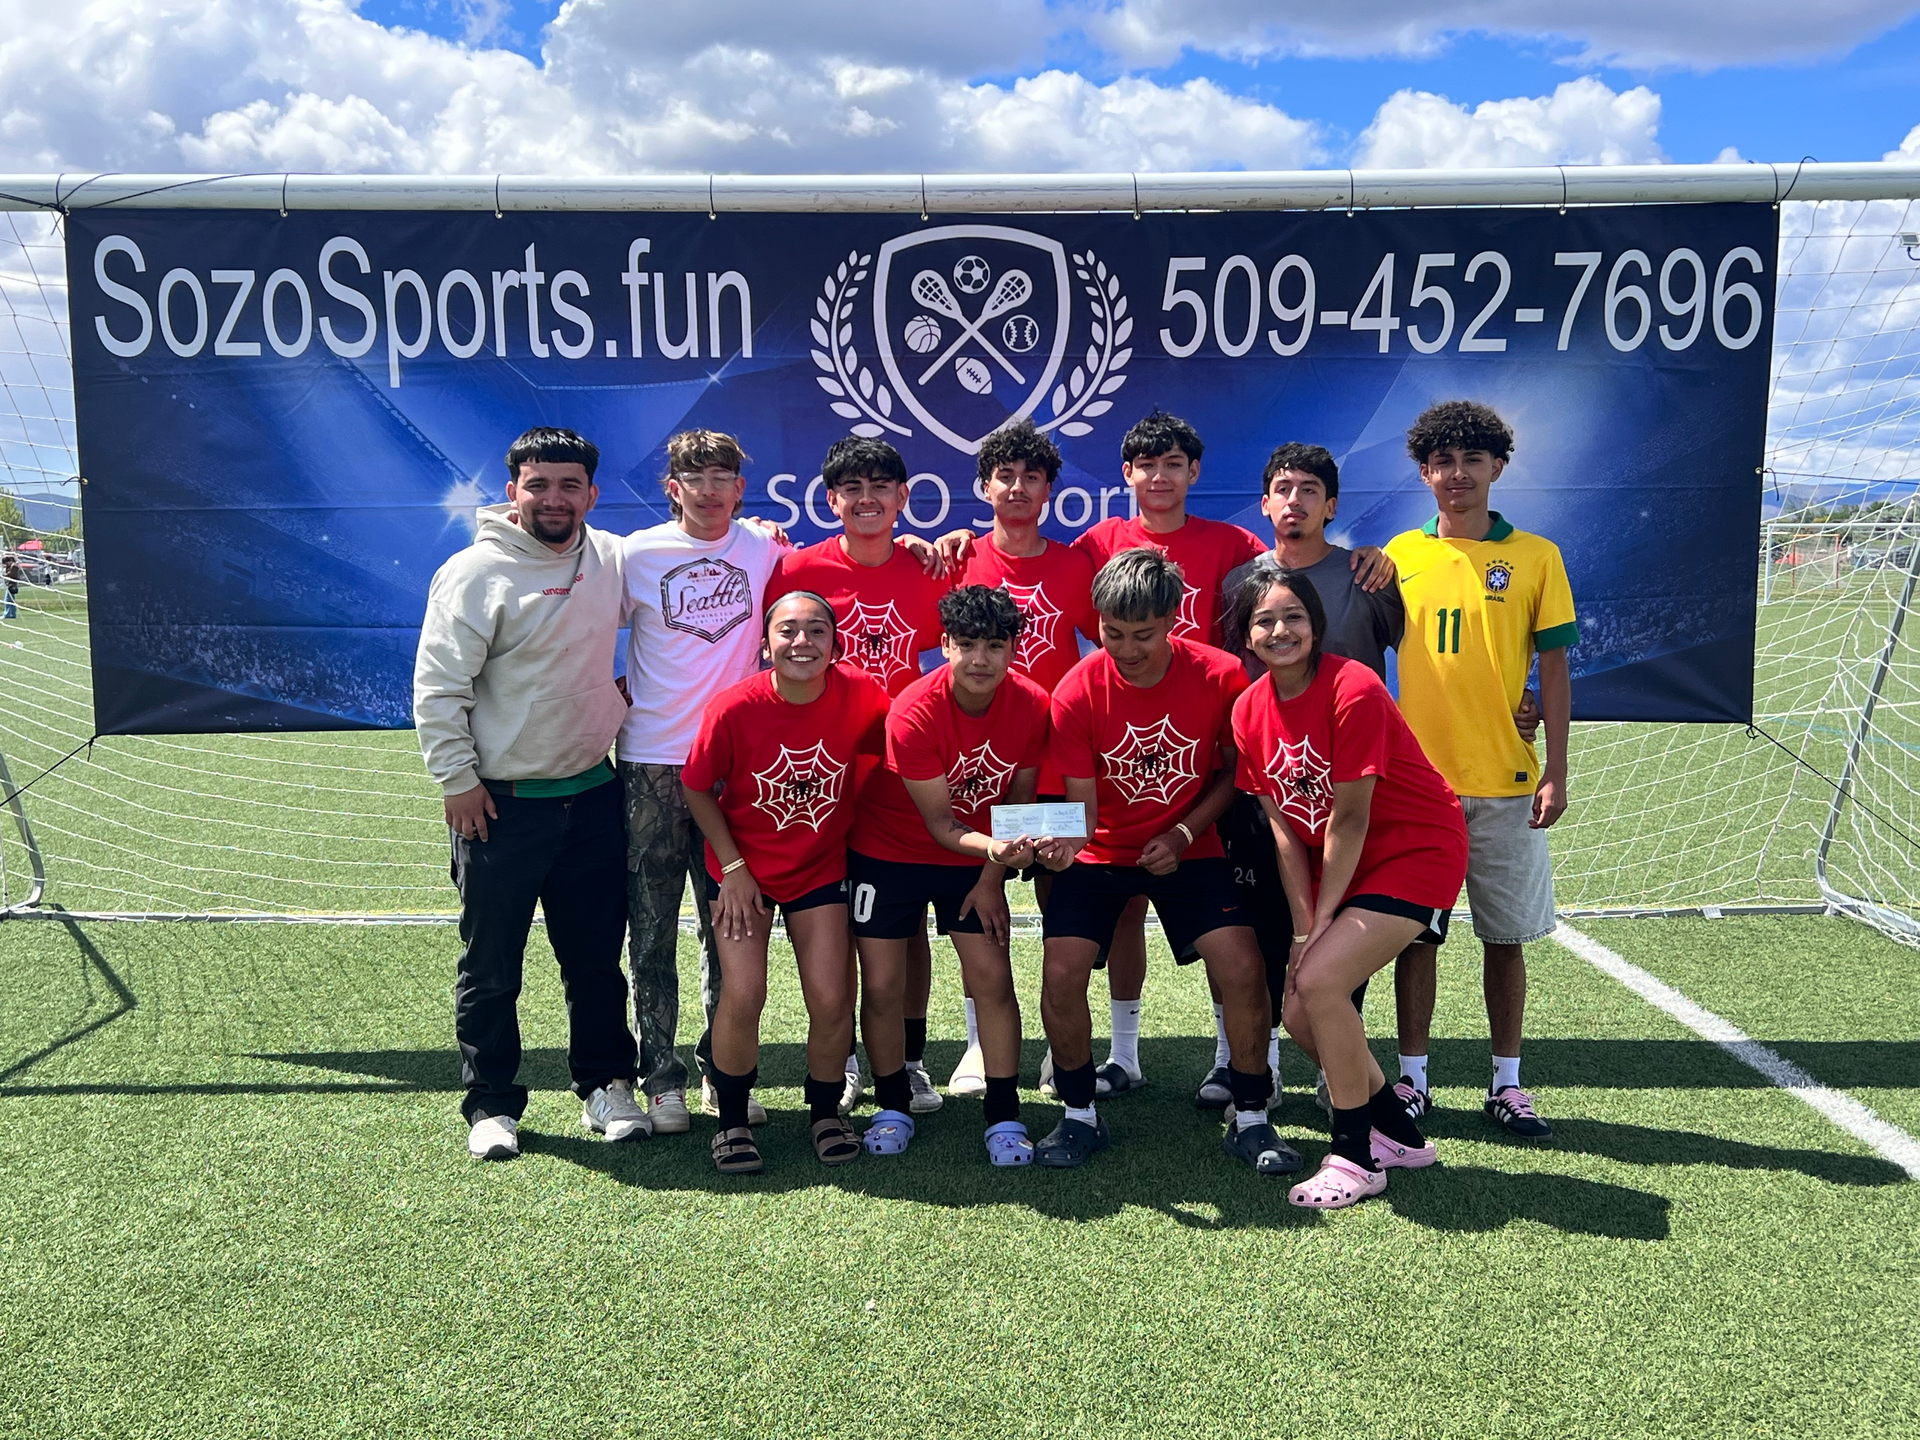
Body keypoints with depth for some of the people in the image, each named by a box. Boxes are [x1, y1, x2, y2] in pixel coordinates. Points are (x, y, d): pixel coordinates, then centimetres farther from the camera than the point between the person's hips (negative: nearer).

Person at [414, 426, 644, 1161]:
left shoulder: (612, 558, 5)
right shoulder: (475, 573, -11)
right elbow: (437, 687, -10)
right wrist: (457, 779, -11)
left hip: (592, 793, 5)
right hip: (500, 804, -4)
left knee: (598, 957, 14)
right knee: (490, 967, 6)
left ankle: (606, 1085, 29)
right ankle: (492, 1105, 21)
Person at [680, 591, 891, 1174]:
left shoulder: (860, 695, -18)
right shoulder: (734, 708, -21)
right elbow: (697, 789, -6)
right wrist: (733, 867, -8)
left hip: (821, 867, 1)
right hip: (743, 868, -1)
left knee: (831, 998, -5)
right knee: (743, 994, -12)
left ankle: (825, 1110, 23)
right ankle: (732, 1120, 13)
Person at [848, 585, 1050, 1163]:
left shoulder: (1032, 705, -17)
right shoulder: (913, 713, -29)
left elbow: (1019, 799, -2)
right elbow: (940, 823, -25)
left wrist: (992, 876, -4)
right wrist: (993, 847, -44)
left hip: (980, 857, 2)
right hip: (890, 851, -2)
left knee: (993, 978, -6)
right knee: (881, 985, -3)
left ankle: (1005, 1117, 6)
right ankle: (893, 1108, 18)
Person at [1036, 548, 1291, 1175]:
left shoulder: (1220, 676, -15)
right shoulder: (1077, 693, -17)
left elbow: (1236, 769, 0)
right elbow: (1084, 810, -14)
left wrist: (1185, 832, -12)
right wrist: (1064, 843, -37)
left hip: (1186, 850, 0)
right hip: (1102, 852, 0)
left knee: (1243, 968, -16)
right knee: (1061, 971, -16)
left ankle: (1251, 1121, 7)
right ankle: (1080, 1117, 8)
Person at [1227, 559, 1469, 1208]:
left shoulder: (1353, 689, -22)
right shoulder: (1249, 710, -3)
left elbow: (1350, 819, -19)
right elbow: (1283, 826, -1)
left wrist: (1321, 921, -13)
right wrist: (1304, 925, -6)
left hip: (1417, 851, -7)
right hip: (1335, 866, 7)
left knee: (1319, 981, -21)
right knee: (1299, 1011, 1)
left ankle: (1354, 1157, -3)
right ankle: (1399, 1135, 24)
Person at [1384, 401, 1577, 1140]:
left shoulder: (1536, 556, 1)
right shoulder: (1399, 554, 5)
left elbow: (1553, 668, 1)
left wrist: (1556, 770, -5)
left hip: (1506, 781, -1)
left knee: (1505, 935, 7)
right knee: (1415, 930, 6)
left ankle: (1507, 1083, 20)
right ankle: (1412, 1077, 18)